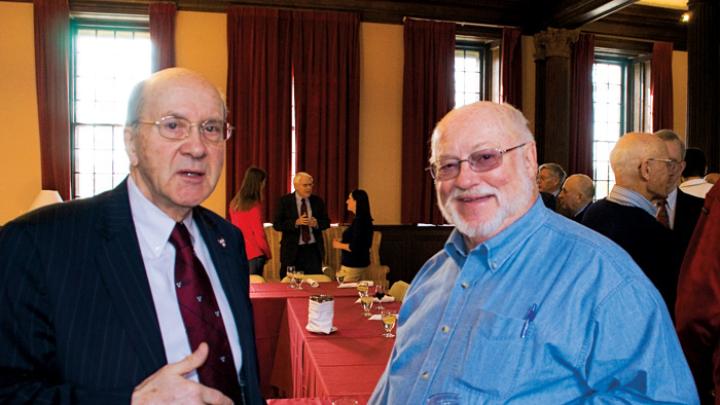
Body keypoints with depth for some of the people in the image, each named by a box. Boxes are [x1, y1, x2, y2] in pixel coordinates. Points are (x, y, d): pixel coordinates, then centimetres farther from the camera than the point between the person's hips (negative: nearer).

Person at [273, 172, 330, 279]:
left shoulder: (317, 201, 8)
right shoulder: (285, 201, -1)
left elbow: (326, 223, 10)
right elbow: (277, 225, -6)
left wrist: (317, 223, -12)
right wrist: (296, 223, -19)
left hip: (314, 250, 2)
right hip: (292, 250, -2)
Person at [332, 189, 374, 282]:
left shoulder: (358, 220, -20)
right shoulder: (365, 219, 9)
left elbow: (355, 247, -24)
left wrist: (340, 245, -8)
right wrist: (342, 242, 12)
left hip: (353, 265, -10)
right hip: (361, 263, 10)